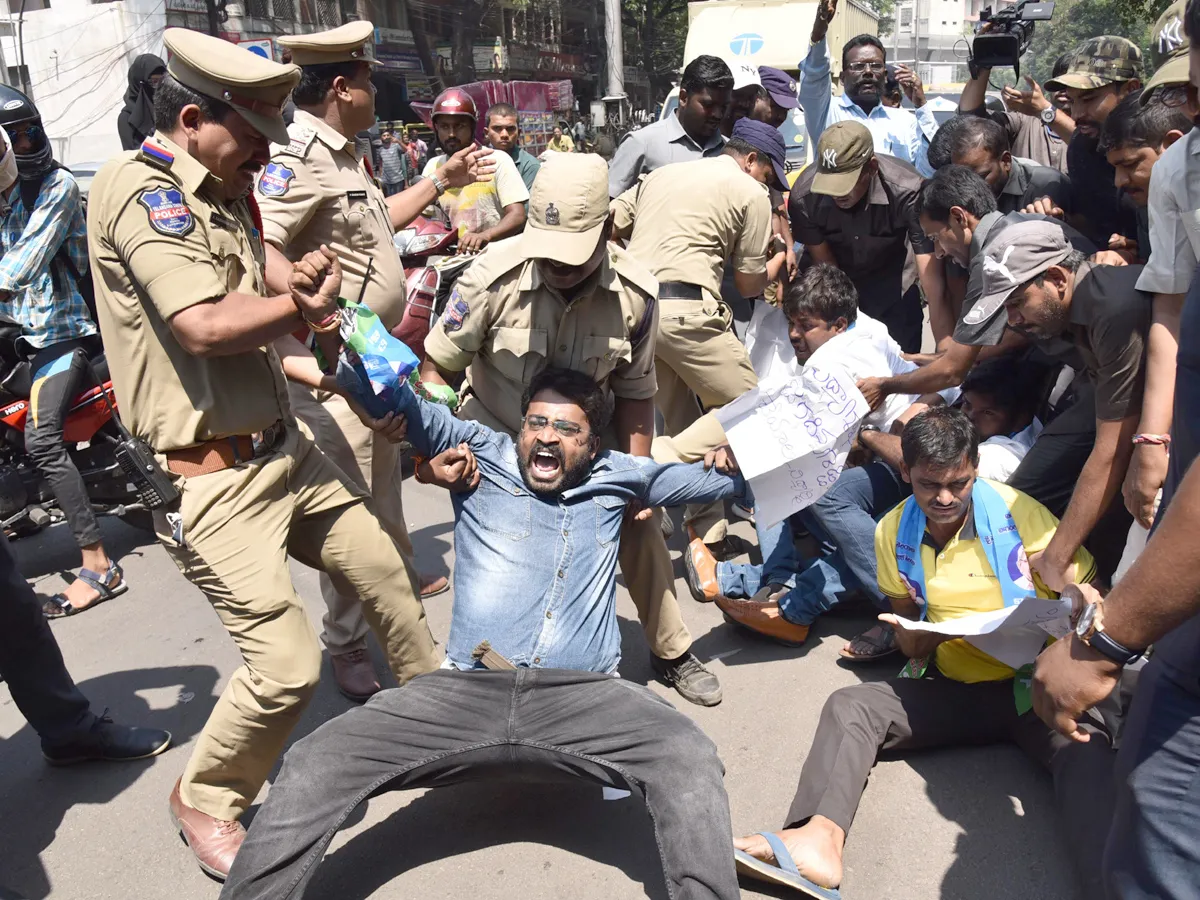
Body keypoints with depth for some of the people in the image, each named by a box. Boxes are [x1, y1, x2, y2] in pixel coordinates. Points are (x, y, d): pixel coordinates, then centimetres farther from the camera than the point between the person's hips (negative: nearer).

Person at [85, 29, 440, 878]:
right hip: (214, 478, -9)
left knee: (386, 570, 16)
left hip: (284, 447, 9)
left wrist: (299, 299, -5)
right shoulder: (139, 187, -15)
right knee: (289, 663, -8)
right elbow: (204, 328, -25)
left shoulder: (221, 192, 13)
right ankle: (204, 802, 20)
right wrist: (302, 304, -10)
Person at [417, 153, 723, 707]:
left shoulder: (635, 293, -20)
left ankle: (671, 652, 21)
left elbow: (634, 393, -6)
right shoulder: (494, 278, -27)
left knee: (639, 522, -2)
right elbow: (436, 368, -14)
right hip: (495, 434, -2)